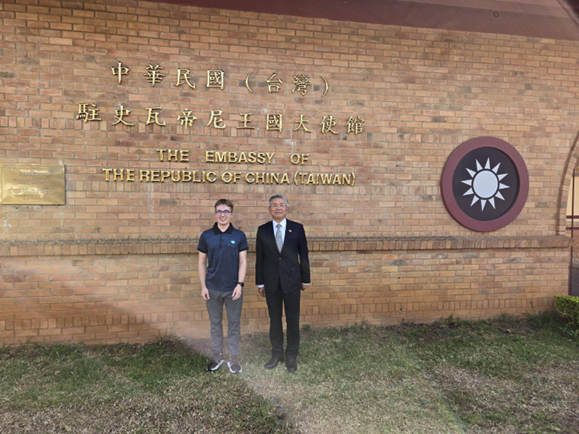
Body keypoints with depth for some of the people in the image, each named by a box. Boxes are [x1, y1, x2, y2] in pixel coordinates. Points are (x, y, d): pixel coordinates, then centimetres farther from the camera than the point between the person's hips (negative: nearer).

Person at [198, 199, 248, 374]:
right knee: (215, 323, 13)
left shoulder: (239, 235, -2)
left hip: (233, 288, -1)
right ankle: (217, 355, 28)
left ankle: (234, 358, 21)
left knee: (234, 323, 8)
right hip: (212, 288, 1)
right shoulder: (206, 235, 0)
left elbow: (243, 261, -2)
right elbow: (202, 262, 4)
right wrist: (203, 286, -1)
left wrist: (240, 284, -11)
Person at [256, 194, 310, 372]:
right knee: (274, 320, 11)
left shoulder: (297, 228, -2)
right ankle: (276, 354, 27)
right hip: (271, 282, 1)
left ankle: (292, 356, 22)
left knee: (293, 320, 7)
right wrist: (260, 283, 5)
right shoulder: (263, 230, 1)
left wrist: (306, 279, 4)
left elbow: (303, 255, 2)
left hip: (291, 281, -1)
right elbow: (259, 257, 4)